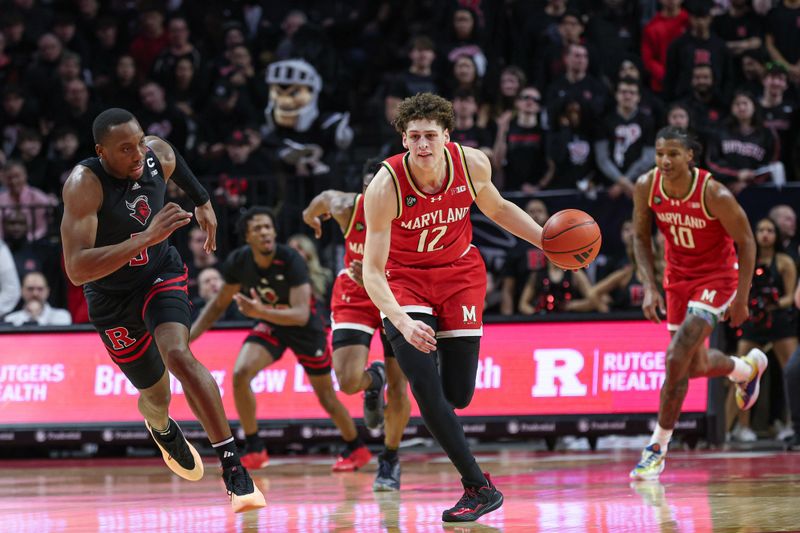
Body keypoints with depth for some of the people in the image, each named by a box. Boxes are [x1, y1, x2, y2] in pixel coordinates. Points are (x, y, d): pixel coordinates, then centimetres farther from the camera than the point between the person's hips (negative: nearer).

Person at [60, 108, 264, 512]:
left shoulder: (159, 155, -16)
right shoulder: (84, 185, -32)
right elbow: (76, 270, -42)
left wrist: (202, 201, 21)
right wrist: (146, 237, -48)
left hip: (161, 274, 2)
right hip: (112, 297, -2)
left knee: (178, 356, -26)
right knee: (155, 395, 11)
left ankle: (234, 469, -26)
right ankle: (163, 430, 52)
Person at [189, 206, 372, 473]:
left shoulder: (291, 261, -32)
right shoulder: (239, 261, -18)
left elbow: (301, 315, -40)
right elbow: (220, 303, -2)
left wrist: (261, 312, -55)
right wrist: (188, 337, -11)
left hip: (306, 328, -4)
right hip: (270, 325, 4)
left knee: (327, 398, 7)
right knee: (240, 374, -21)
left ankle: (356, 449, 34)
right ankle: (254, 450, -8)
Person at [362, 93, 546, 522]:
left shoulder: (473, 165, -17)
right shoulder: (385, 187, -27)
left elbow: (496, 208, 7)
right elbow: (372, 271, -27)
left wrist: (548, 241, -4)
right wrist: (404, 323, -42)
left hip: (459, 272, 3)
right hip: (405, 279, -3)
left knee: (458, 396, -1)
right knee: (425, 386, -20)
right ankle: (480, 489, -12)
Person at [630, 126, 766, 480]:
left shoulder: (715, 195, -26)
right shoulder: (646, 187, -14)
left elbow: (746, 242, -15)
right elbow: (641, 237, 1)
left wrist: (741, 299, -14)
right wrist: (649, 288, -10)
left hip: (716, 278, -6)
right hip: (678, 276, 6)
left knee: (677, 360, -19)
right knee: (696, 366, 15)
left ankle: (657, 448, -11)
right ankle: (748, 367, 51)